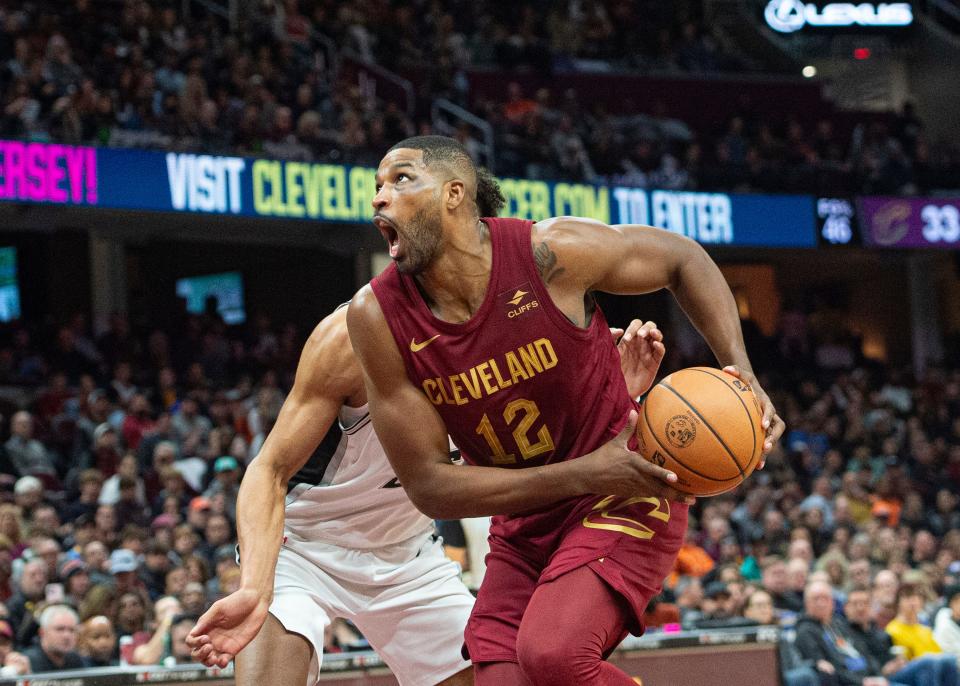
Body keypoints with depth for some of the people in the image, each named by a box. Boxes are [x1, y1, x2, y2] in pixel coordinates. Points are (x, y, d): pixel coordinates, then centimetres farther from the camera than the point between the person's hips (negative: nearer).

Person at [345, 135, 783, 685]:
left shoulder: (550, 251, -18)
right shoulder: (378, 315, -12)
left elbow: (681, 257, 2)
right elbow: (428, 486, -12)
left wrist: (742, 374, -12)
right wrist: (583, 475, -22)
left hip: (623, 500, -4)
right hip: (522, 526, 4)